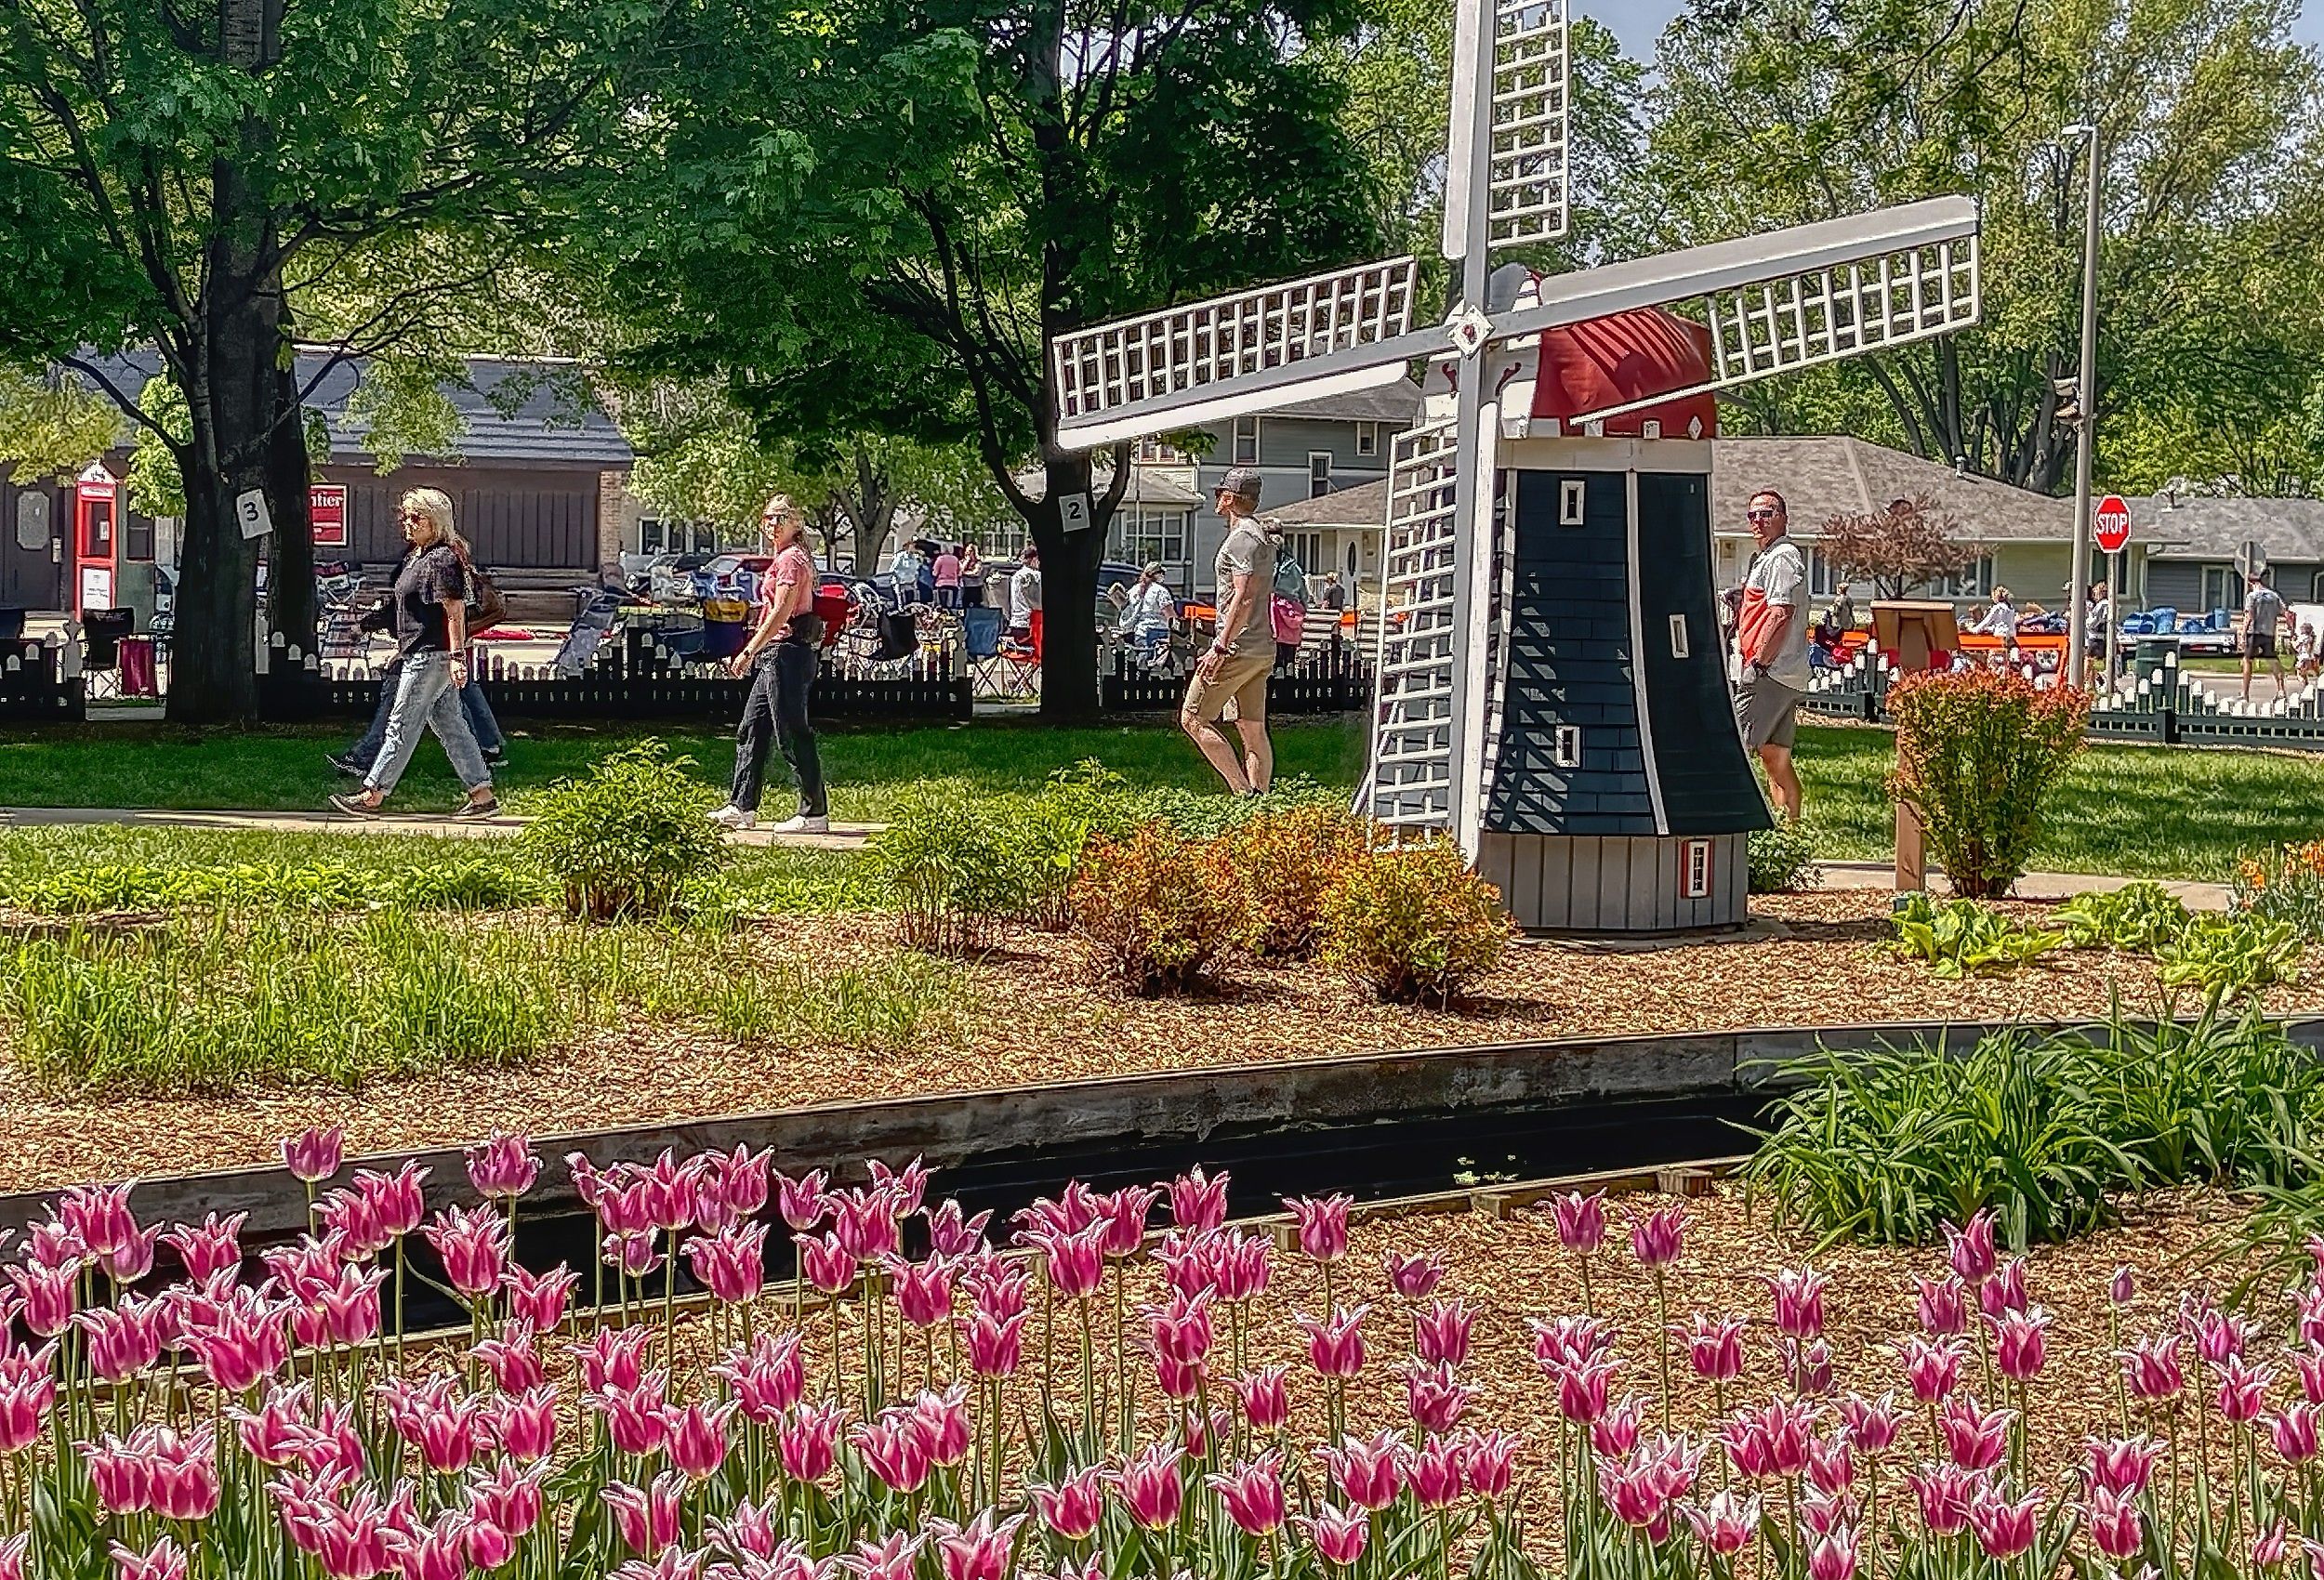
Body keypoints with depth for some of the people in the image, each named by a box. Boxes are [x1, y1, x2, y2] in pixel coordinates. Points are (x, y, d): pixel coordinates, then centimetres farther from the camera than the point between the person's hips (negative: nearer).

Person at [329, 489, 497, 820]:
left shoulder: (443, 559, -14)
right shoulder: (416, 557, 17)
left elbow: (455, 612, -19)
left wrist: (457, 656, -24)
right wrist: (401, 647, 26)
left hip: (431, 657, -11)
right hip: (419, 654, 11)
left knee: (402, 725, -5)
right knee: (449, 725, 10)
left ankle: (372, 797, 0)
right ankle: (482, 796, 10)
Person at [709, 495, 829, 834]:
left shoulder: (791, 559, -11)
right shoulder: (784, 559, 19)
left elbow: (780, 613, -18)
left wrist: (748, 652, -16)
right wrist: (754, 652, 19)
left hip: (787, 652, -11)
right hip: (775, 655, 11)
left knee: (793, 735, -9)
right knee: (751, 730, 13)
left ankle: (814, 813, -7)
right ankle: (742, 807, 18)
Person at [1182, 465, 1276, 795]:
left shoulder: (1242, 537, -12)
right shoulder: (1262, 536, 19)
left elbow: (1243, 597, -21)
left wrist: (1220, 647, -21)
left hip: (1238, 648, -10)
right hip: (1263, 649, 10)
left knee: (1192, 719, -6)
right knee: (1253, 729, 9)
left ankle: (1244, 792, -13)